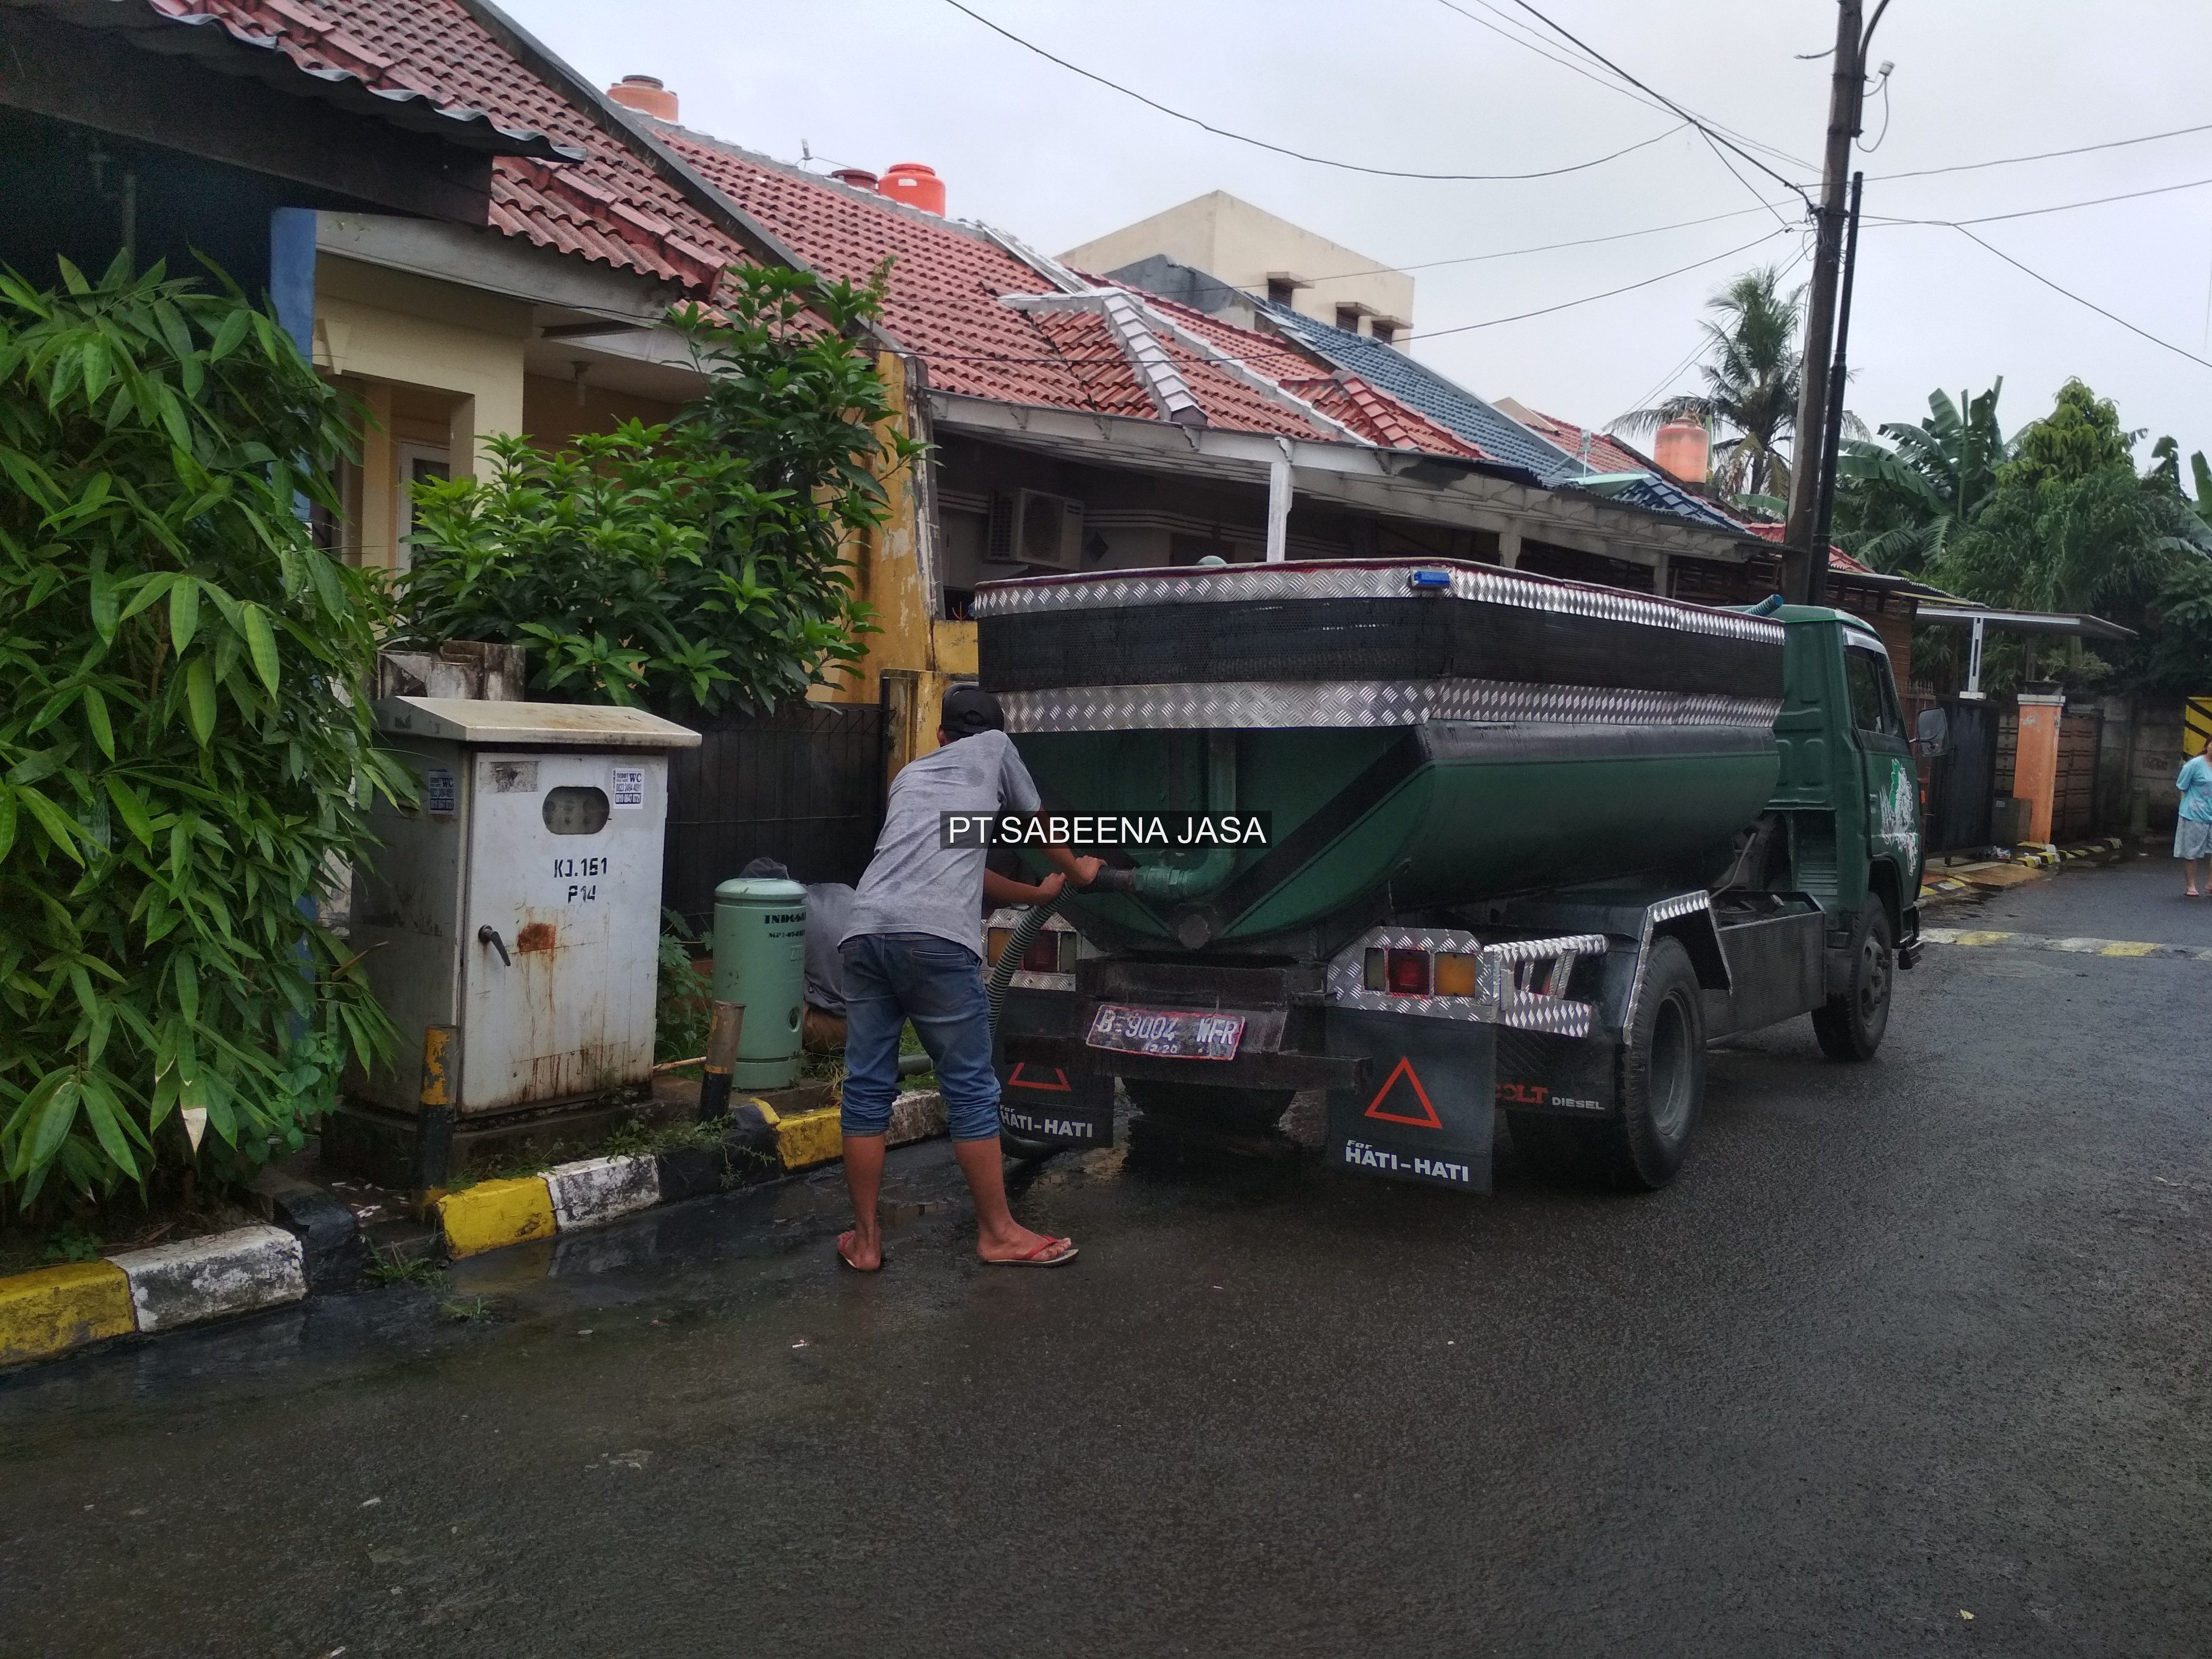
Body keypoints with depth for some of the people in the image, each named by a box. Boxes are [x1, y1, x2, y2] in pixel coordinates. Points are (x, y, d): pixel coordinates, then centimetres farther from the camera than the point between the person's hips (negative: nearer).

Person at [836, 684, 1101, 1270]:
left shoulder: (910, 774, 33)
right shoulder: (995, 747, 21)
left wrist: (1036, 893, 54)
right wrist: (1079, 871, 53)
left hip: (865, 932, 5)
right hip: (936, 938, -5)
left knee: (867, 1091, 10)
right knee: (971, 1090, 6)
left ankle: (865, 1240, 17)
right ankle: (999, 1233, 16)